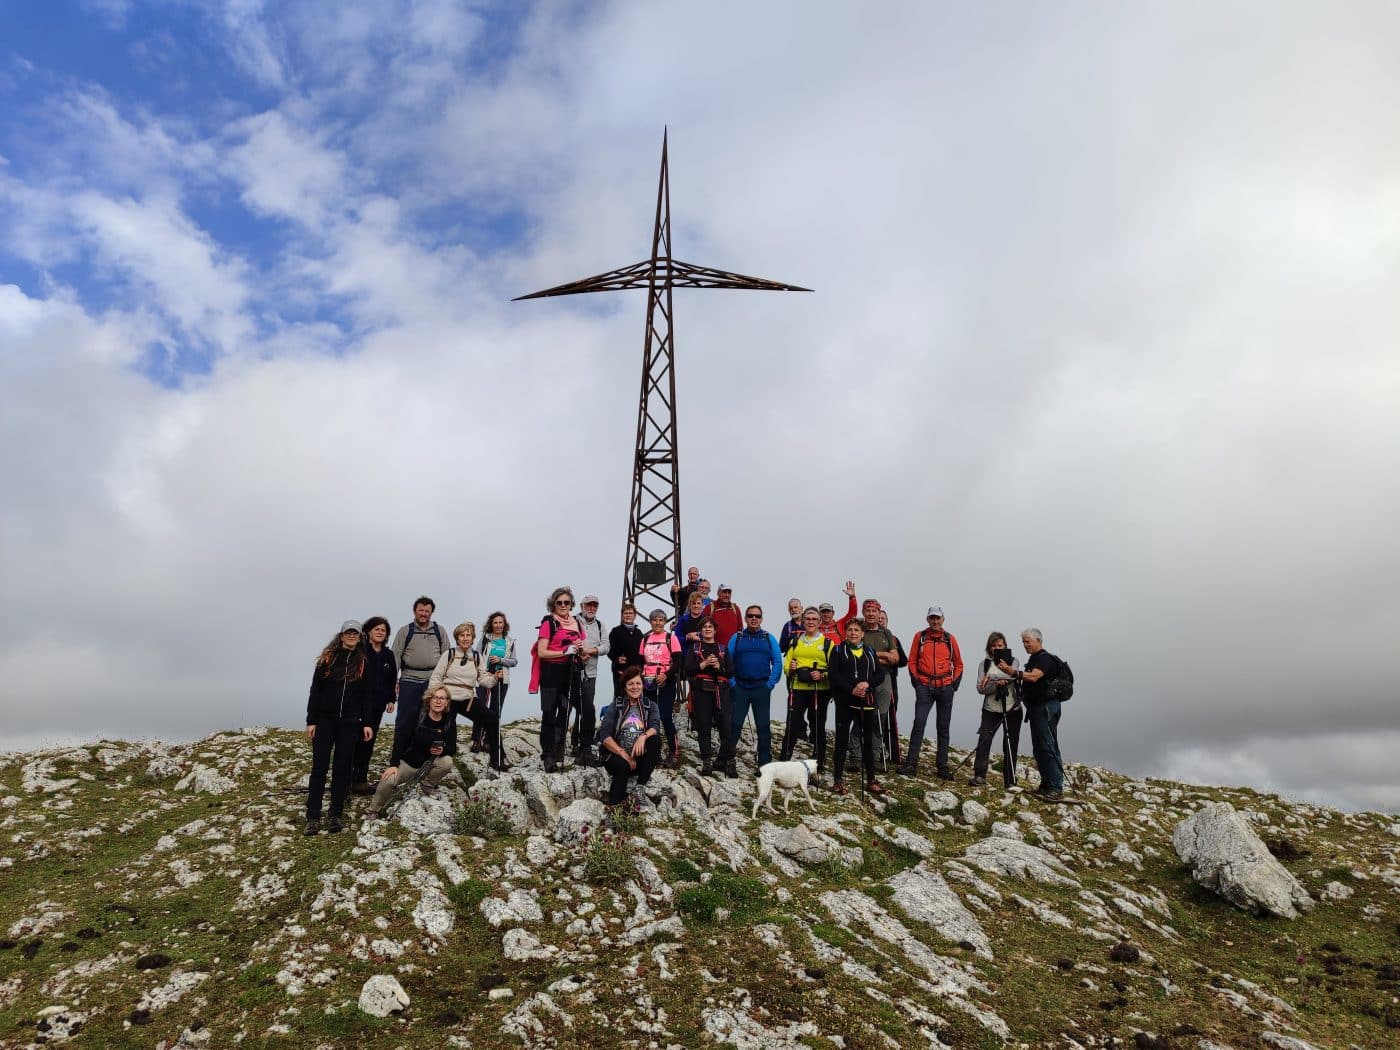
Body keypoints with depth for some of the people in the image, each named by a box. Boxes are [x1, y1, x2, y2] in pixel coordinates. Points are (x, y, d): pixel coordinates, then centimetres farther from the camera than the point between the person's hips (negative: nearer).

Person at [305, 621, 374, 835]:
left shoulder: (363, 663, 6)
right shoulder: (327, 659, 2)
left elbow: (366, 695, 8)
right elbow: (315, 691, 1)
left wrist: (366, 723, 2)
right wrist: (311, 721, -4)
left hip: (349, 722, 1)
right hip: (325, 720, -1)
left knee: (342, 767, 4)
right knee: (320, 767, -3)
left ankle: (335, 815, 10)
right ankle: (313, 817, 0)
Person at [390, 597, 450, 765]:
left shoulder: (439, 631, 9)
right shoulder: (405, 631, 4)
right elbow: (395, 657, 2)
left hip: (433, 682, 2)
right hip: (409, 681, -2)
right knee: (404, 723, 0)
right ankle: (396, 760, 9)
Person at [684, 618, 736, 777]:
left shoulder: (722, 649, 16)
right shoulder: (694, 648, 13)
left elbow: (730, 671, 8)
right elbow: (688, 669, -1)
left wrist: (719, 667, -10)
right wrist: (704, 664, -12)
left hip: (721, 690, 1)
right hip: (701, 690, -1)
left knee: (726, 725, -7)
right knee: (704, 726, 1)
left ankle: (729, 761, -2)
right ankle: (706, 762, 8)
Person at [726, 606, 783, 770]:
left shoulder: (769, 639, 7)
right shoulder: (737, 638, 7)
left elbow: (777, 662, 3)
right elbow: (728, 662, 3)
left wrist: (770, 683, -6)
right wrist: (732, 682, -6)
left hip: (761, 688, 0)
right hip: (740, 688, 0)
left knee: (763, 726, 4)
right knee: (735, 724, 1)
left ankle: (764, 764, 10)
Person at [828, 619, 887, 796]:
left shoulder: (870, 652, 12)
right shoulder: (838, 651, 2)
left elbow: (880, 673, 5)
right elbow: (834, 675, -8)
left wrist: (867, 683, -14)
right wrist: (851, 689, -19)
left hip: (866, 700, 3)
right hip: (845, 700, -3)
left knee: (868, 740, 8)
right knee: (842, 740, 1)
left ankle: (871, 780, 16)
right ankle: (838, 780, 8)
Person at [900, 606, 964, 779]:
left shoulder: (950, 639, 6)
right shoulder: (920, 637, 3)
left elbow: (958, 664, 13)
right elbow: (912, 661, 6)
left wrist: (955, 683, 4)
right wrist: (915, 681, -3)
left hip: (945, 688, 2)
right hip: (925, 687, -2)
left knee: (943, 728, 7)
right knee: (919, 723, -13)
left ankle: (943, 766, 13)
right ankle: (911, 763, -11)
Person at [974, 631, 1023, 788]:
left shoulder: (1014, 661, 4)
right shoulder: (985, 664, 8)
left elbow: (1014, 676, -17)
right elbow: (981, 688, -1)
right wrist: (995, 685, -23)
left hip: (1012, 709, 0)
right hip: (991, 709, 1)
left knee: (1011, 744, 3)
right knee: (984, 740, -12)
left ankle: (1010, 780, 10)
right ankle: (979, 775, -8)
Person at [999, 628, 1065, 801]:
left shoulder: (1045, 658, -12)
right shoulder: (1033, 659, 19)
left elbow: (1033, 677, -29)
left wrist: (1013, 672, -42)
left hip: (1046, 707, -10)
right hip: (1036, 707, 10)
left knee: (1048, 747, -12)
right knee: (1039, 748, 11)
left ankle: (1056, 788, -11)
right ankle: (1046, 785, 17)